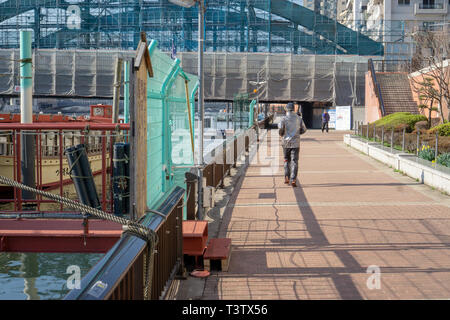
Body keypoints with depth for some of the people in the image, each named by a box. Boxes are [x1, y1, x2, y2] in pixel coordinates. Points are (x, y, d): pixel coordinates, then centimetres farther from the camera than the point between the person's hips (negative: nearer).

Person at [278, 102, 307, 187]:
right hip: (295, 143, 0)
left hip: (286, 142, 0)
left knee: (287, 160, 17)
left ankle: (287, 177, 11)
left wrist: (282, 135, 10)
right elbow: (303, 130, 9)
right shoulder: (298, 118, 3)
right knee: (294, 161, -1)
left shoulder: (284, 119, -6)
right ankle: (293, 179, -12)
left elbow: (280, 130, -12)